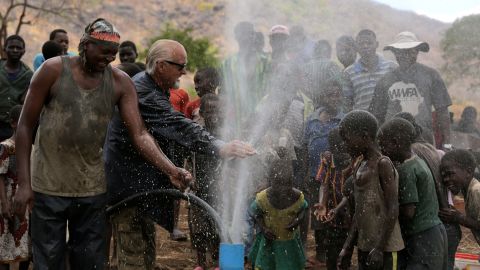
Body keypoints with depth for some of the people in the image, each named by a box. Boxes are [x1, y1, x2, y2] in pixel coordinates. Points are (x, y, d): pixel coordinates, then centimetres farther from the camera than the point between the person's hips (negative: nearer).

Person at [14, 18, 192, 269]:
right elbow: (25, 126, -4)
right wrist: (24, 183, -10)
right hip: (48, 188, -2)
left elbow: (140, 134, -9)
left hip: (92, 190, 3)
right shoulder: (53, 70, -7)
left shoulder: (120, 82, -2)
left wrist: (171, 170, -24)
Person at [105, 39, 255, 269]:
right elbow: (179, 128, -35)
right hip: (129, 186, -11)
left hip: (142, 186, 11)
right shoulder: (142, 93, -22)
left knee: (146, 250, 18)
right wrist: (221, 148, -44)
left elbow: (171, 126, 25)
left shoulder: (147, 86, 12)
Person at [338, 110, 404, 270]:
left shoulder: (382, 164, -11)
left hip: (380, 245, -9)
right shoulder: (361, 166, 15)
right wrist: (347, 247, 15)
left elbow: (393, 209, -15)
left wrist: (379, 248, -19)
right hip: (364, 245, 9)